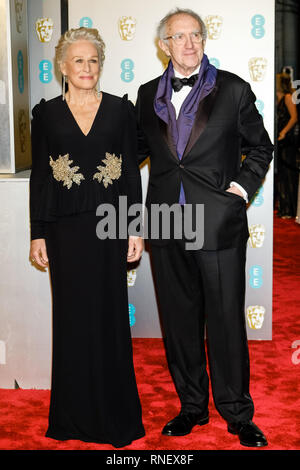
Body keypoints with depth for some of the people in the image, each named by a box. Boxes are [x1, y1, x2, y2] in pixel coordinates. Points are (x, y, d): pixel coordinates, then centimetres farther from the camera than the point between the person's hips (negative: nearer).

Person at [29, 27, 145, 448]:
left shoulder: (121, 109, 4)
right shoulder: (46, 114, 4)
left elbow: (131, 172, 3)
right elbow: (39, 176, 4)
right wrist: (38, 234, 0)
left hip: (109, 225, 0)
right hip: (66, 228, 1)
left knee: (109, 314, 5)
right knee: (72, 317, 7)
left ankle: (115, 414, 18)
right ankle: (74, 415, 21)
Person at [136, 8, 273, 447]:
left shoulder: (233, 89, 2)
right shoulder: (148, 95, 11)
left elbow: (260, 146, 9)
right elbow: (140, 147, 22)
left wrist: (243, 186, -4)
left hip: (219, 223, -3)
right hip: (166, 226, 3)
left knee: (226, 321, 2)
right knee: (180, 320, 11)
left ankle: (238, 414, 17)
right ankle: (192, 406, 27)